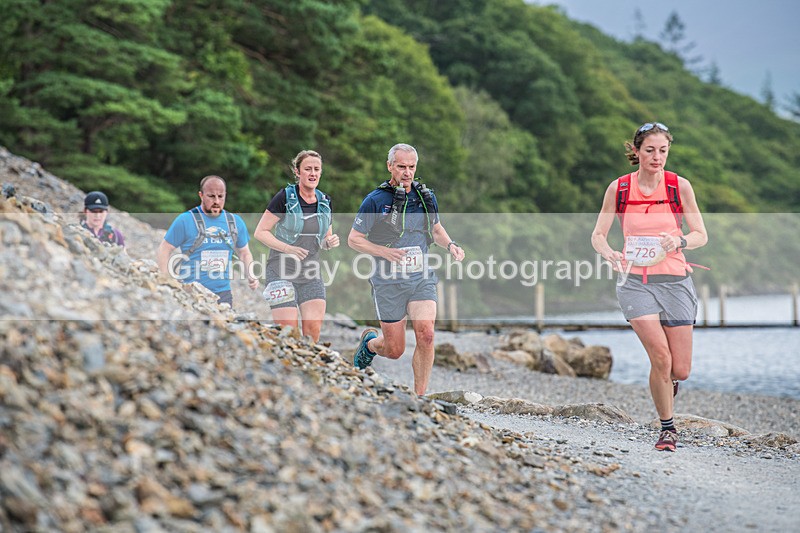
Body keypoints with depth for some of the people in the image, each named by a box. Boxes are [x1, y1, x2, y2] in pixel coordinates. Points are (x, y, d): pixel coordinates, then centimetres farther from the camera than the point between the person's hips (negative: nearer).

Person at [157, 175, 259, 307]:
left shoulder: (236, 222, 11)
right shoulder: (185, 220, -3)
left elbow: (244, 253, 22)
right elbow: (164, 250, 0)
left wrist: (251, 276, 3)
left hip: (223, 295, 4)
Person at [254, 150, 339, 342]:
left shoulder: (325, 202, 8)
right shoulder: (285, 197, -8)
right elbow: (260, 232, -8)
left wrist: (330, 242, -5)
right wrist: (287, 248, -20)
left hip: (311, 275, 5)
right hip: (281, 272, -5)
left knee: (314, 329, -6)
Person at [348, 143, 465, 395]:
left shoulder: (426, 196, 7)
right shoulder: (375, 200, -7)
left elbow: (436, 228, 23)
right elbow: (353, 239, -3)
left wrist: (450, 245, 2)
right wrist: (384, 251, -18)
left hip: (421, 278, 3)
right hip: (389, 282, -3)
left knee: (426, 335, -17)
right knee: (395, 350, 2)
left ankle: (419, 397, -5)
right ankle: (370, 342, 39)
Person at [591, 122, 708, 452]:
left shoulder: (679, 186, -3)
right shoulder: (618, 188, -2)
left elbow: (701, 235, 0)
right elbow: (598, 235, 3)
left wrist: (679, 241, -21)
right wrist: (610, 254, -19)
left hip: (674, 281, 1)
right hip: (634, 281, -1)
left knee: (680, 371, -1)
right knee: (661, 358, -17)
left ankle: (665, 382, 37)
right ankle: (667, 428, 4)